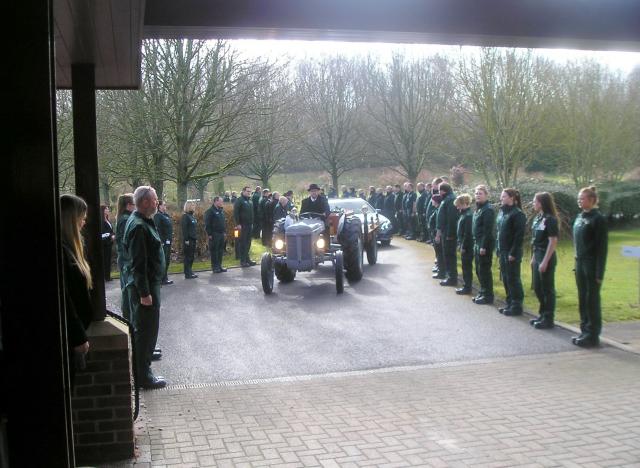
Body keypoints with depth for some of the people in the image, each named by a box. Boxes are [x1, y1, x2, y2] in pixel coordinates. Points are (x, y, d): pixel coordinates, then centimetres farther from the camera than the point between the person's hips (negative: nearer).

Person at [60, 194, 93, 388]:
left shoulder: (67, 248, 11)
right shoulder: (61, 250, -20)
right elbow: (64, 300, -22)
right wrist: (79, 337, -17)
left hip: (71, 335, 9)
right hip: (67, 336, -9)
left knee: (68, 386, 15)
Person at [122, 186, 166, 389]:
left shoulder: (141, 221, 11)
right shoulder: (139, 226, -21)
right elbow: (138, 264, -24)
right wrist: (144, 293, -23)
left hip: (148, 283, 10)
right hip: (144, 286, -10)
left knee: (144, 329, 17)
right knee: (145, 330, -2)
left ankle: (142, 370, 28)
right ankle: (143, 376, 7)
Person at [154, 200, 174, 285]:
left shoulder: (167, 215, 16)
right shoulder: (157, 216, -11)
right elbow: (158, 229, -18)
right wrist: (161, 241, -23)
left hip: (168, 241, 9)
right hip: (163, 242, -9)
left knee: (167, 260, 14)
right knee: (163, 260, -4)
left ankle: (165, 277, 22)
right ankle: (163, 279, 1)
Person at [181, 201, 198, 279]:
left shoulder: (192, 216, 16)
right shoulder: (185, 216, -10)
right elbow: (184, 229, -16)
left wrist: (196, 237, 13)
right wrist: (186, 240, -19)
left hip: (193, 239, 8)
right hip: (188, 240, -8)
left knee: (192, 256, 12)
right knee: (188, 257, -4)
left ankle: (190, 272, 19)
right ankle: (187, 274, 0)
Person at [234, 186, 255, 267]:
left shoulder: (250, 201, 17)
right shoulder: (239, 200, -8)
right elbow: (235, 213, -14)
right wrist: (237, 224, -19)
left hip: (249, 225, 8)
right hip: (242, 225, -8)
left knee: (248, 243, 11)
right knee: (242, 243, -5)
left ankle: (247, 258, 18)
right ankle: (243, 261, -2)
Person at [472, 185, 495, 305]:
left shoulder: (488, 210, -14)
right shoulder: (478, 208, 14)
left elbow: (488, 230, -19)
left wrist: (483, 246, -21)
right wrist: (475, 243, 14)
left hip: (484, 244, -9)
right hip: (477, 243, 9)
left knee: (484, 270, -3)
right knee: (478, 270, 14)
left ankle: (488, 296, 5)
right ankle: (482, 293, 25)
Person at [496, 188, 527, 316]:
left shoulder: (518, 214, -13)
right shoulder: (502, 212, 12)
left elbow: (519, 235, -17)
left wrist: (513, 253, -19)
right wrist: (499, 250, 13)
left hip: (512, 253, -8)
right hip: (503, 252, 8)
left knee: (513, 279, -1)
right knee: (505, 278, 13)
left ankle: (517, 306, 7)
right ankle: (510, 303, 23)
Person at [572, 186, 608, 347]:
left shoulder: (598, 219, -11)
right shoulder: (579, 217, 11)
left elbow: (602, 247, -13)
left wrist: (600, 273, -16)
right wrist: (577, 264, 14)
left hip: (592, 265, -7)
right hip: (580, 264, 7)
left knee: (592, 300, -1)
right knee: (582, 299, 12)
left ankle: (593, 335, 7)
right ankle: (585, 331, 21)